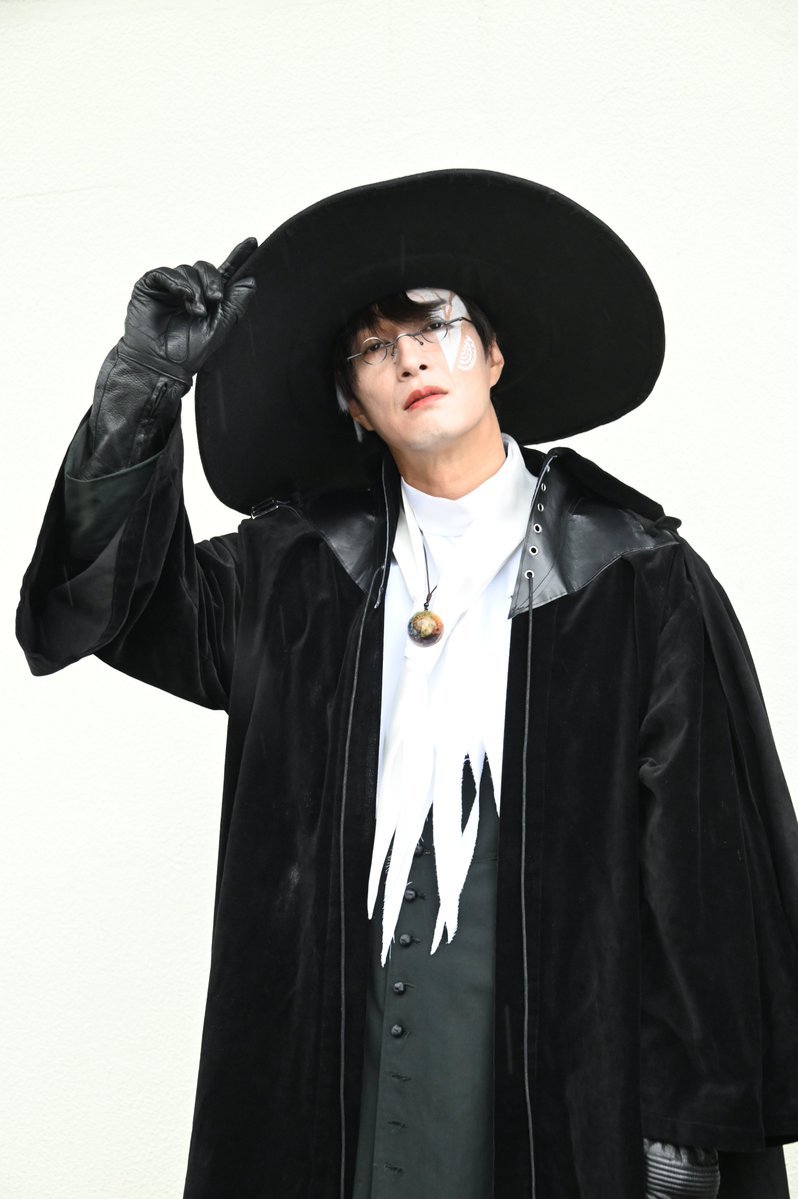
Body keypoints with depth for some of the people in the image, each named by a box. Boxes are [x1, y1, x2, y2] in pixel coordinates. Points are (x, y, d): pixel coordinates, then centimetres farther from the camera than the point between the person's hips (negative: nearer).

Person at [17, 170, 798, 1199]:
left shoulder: (642, 582, -3)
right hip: (329, 1064, 2)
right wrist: (143, 384, -9)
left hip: (561, 1064, -2)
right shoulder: (296, 571, 6)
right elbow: (92, 604, 3)